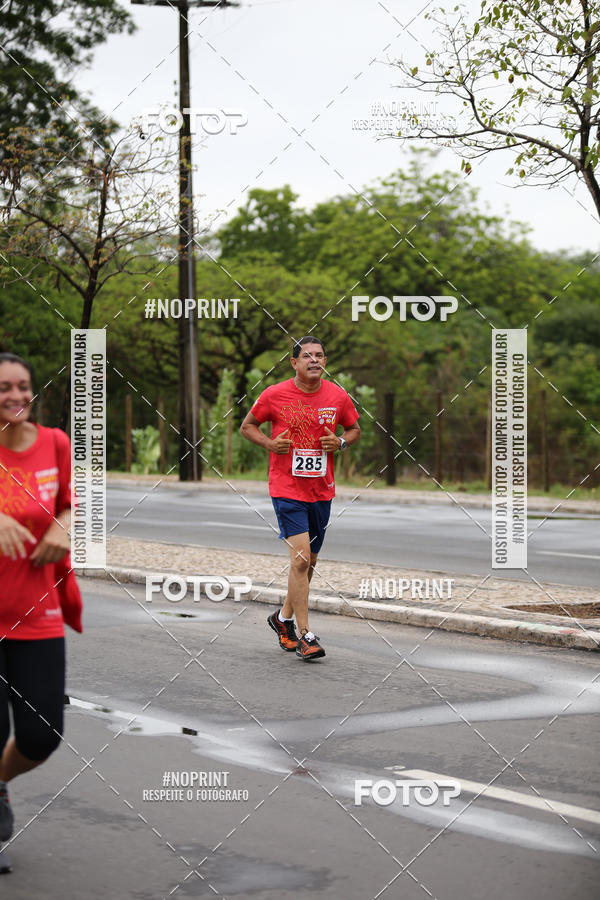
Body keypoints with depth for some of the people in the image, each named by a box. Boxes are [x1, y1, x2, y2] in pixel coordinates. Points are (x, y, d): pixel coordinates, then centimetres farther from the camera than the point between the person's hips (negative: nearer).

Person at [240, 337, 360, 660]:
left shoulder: (338, 397, 1)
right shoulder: (275, 395, -7)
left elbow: (355, 429, 16)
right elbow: (247, 426, 7)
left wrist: (341, 442, -6)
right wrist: (270, 443, -12)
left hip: (322, 490, 4)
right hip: (287, 489, -4)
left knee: (309, 561, 13)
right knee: (300, 559, -15)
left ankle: (284, 618, 36)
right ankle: (305, 636, -9)